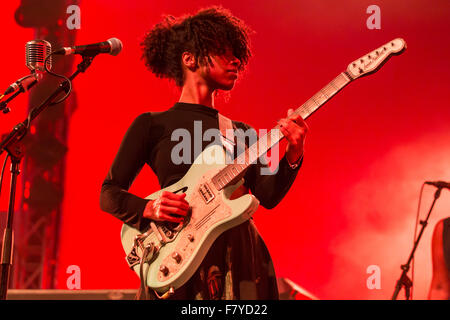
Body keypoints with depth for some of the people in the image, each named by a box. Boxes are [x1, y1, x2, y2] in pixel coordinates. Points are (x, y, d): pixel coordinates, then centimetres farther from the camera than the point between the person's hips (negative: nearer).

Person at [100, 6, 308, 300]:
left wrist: (294, 155, -12)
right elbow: (109, 194, 3)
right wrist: (149, 208, -15)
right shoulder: (151, 126, 4)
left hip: (239, 254, 4)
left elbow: (268, 195, 3)